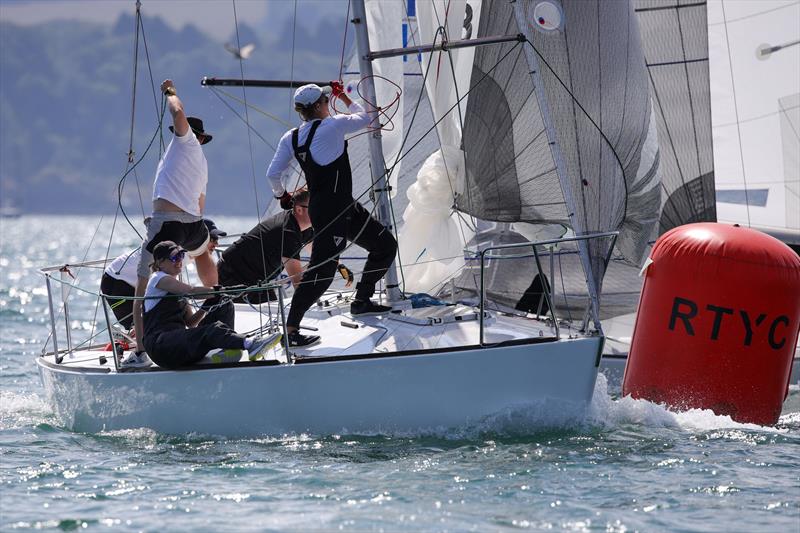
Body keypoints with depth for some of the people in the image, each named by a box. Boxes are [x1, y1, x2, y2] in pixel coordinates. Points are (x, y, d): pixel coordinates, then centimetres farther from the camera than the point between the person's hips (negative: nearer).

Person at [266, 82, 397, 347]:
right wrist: (343, 97, 20)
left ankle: (361, 301, 32)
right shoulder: (333, 125, -13)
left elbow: (273, 174, 7)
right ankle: (290, 329, -13)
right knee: (322, 269, -12)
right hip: (331, 213, -9)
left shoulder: (291, 138, 6)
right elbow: (363, 118, 6)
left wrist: (282, 195, 25)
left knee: (386, 245, 19)